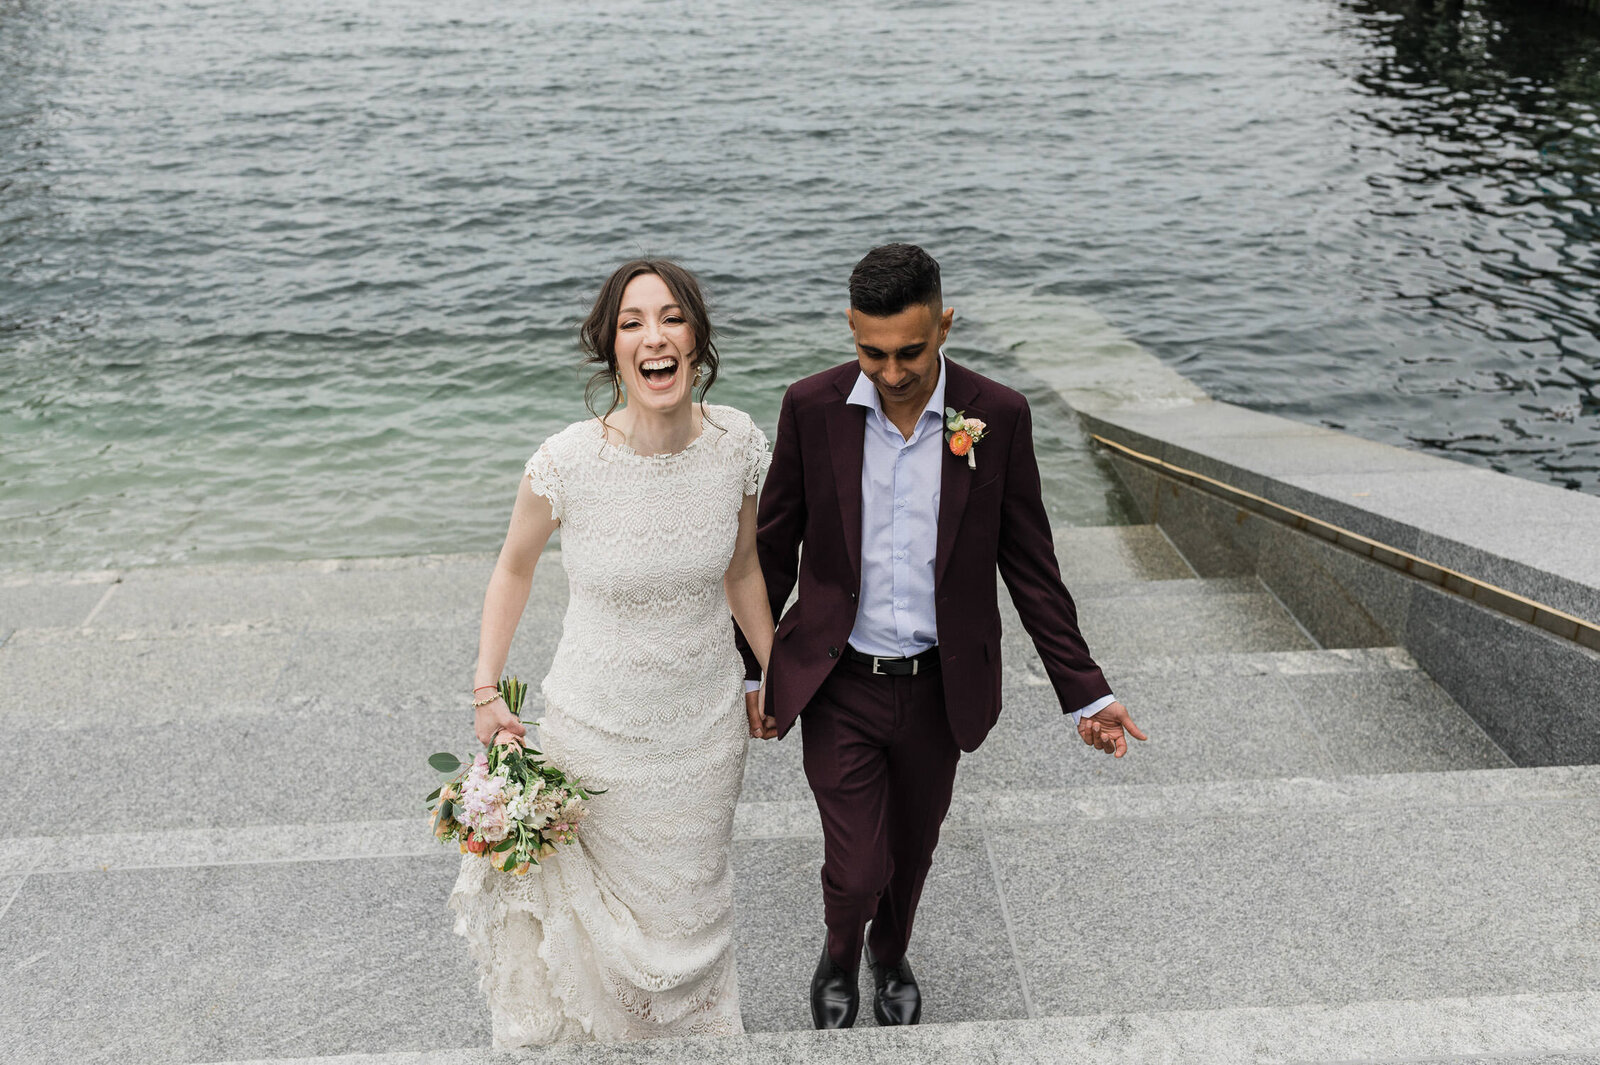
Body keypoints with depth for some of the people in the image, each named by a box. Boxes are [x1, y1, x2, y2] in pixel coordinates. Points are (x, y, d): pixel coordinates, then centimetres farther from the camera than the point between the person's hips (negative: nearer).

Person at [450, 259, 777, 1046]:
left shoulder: (737, 443, -16)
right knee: (607, 896, 20)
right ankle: (607, 1030, 56)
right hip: (600, 724, -2)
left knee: (691, 896, 26)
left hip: (708, 719, 3)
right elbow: (514, 569, -5)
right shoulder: (567, 462, -25)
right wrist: (486, 693, -5)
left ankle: (693, 1030, 59)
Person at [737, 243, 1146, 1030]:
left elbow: (1030, 564, -4)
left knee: (912, 851, 20)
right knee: (856, 870, 1)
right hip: (838, 686, -1)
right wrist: (748, 668, 5)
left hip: (938, 689, 1)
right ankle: (840, 956, 38)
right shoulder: (812, 407, -11)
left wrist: (1086, 693, -5)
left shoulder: (998, 417, -12)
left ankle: (891, 955, 54)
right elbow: (773, 550, 0)